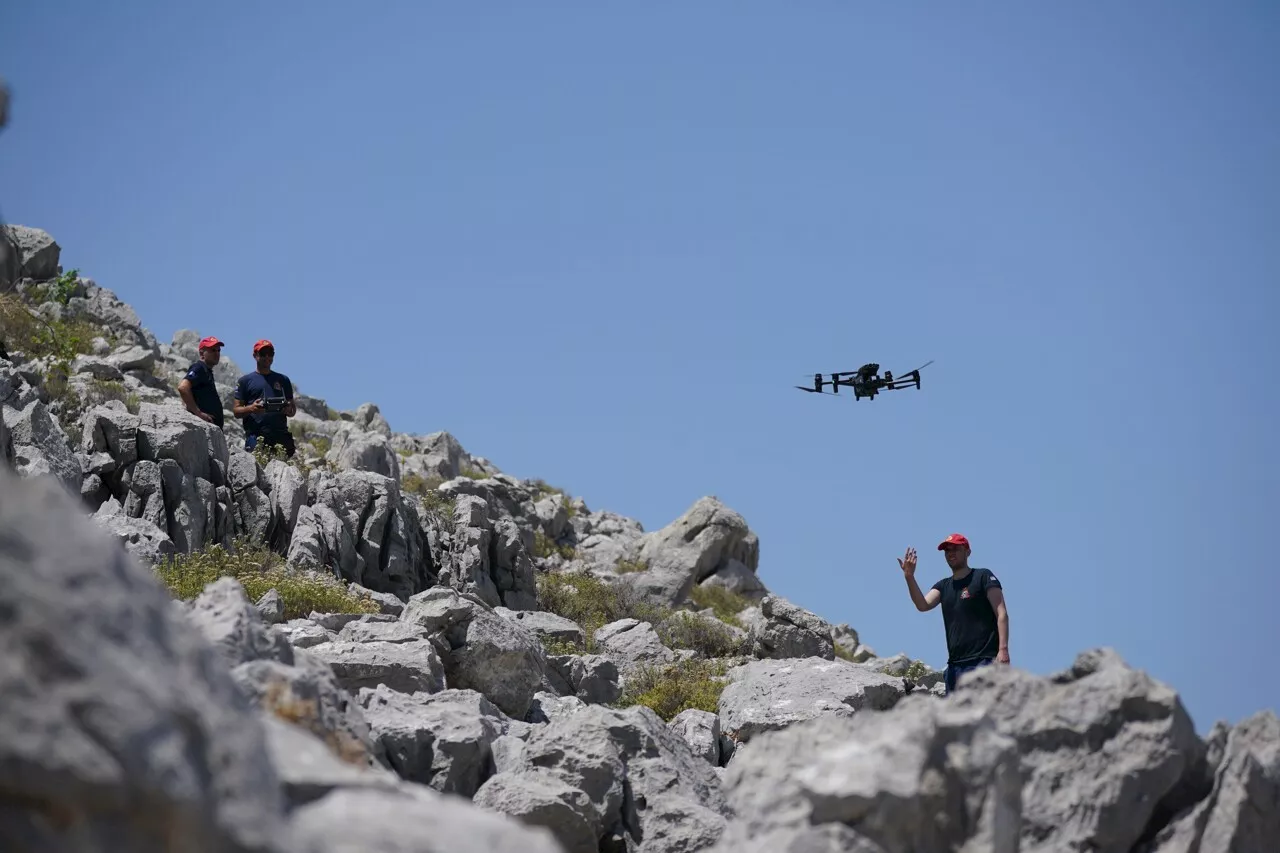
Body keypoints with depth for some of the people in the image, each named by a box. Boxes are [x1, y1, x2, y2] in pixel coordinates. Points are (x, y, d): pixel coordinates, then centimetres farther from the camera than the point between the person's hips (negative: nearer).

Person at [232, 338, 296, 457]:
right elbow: (236, 411, 8)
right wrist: (250, 408, -13)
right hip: (255, 436, -2)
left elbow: (293, 412, 22)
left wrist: (289, 410, -2)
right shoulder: (246, 380, 14)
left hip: (281, 434, 2)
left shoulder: (283, 380, 21)